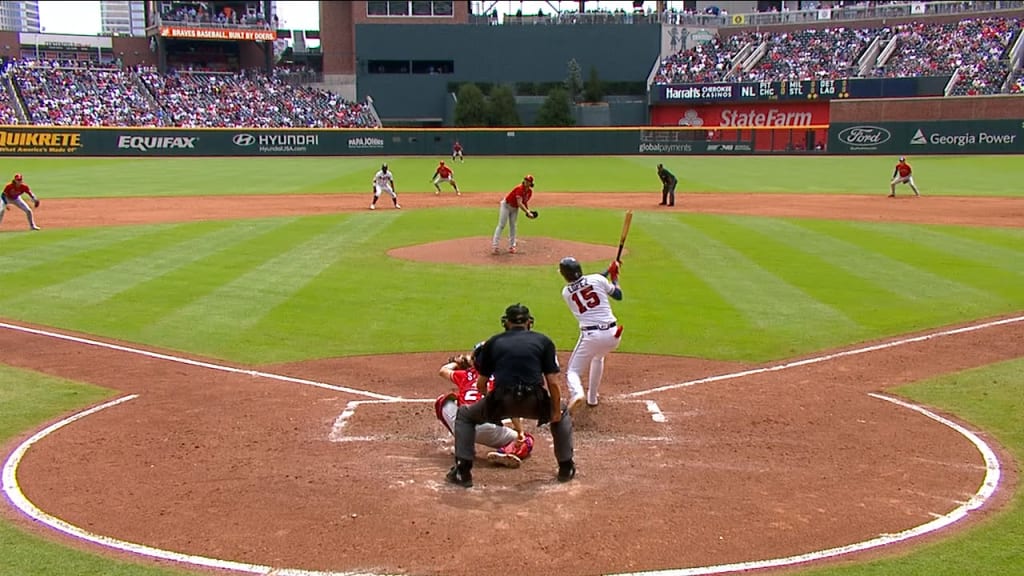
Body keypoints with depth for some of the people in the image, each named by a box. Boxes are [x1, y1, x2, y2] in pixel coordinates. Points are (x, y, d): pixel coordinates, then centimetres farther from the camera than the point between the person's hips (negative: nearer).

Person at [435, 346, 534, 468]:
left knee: (443, 400, 32)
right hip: (488, 430, -2)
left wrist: (457, 362, 60)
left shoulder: (465, 375, 21)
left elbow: (443, 370, 42)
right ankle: (504, 453, -16)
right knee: (527, 440, 18)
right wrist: (520, 433, -3)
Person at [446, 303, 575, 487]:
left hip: (501, 402, 0)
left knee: (464, 416, 26)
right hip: (535, 404, 1)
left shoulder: (493, 342, 16)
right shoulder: (543, 341, 14)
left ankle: (462, 472, 13)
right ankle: (566, 469, 28)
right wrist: (556, 412, 13)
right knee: (562, 415, 33)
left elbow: (481, 385, 18)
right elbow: (553, 383, 5)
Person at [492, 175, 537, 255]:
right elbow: (519, 203, -37)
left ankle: (511, 246, 12)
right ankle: (494, 245, -11)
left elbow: (525, 202, 8)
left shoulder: (530, 192, -6)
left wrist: (528, 211, -7)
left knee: (512, 226, 8)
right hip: (506, 205, -7)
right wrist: (527, 212, -42)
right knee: (502, 225, -10)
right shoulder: (520, 189, -30)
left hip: (515, 208, 7)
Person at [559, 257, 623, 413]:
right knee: (598, 358, 35)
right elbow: (618, 295, 12)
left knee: (572, 371, 10)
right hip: (613, 334, 3)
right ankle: (592, 397, 39)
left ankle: (576, 394, -23)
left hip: (590, 336, -3)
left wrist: (608, 271, 29)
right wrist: (614, 276, 27)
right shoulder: (597, 279, -1)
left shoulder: (566, 292, 5)